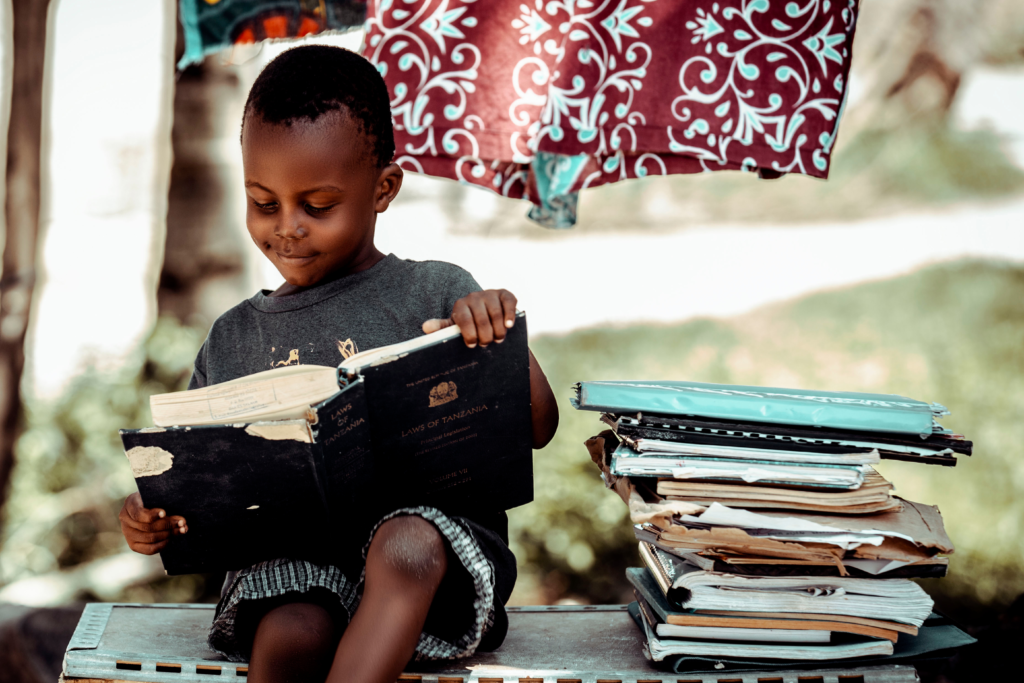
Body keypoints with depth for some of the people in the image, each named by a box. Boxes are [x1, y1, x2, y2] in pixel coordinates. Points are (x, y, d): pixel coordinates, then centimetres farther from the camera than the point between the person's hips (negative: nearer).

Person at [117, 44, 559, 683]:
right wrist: (154, 518, -4)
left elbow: (538, 428, 5)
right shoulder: (235, 339, 15)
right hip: (292, 560, 2)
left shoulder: (437, 294, 7)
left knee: (406, 547, -37)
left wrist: (505, 334, -13)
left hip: (435, 543, -1)